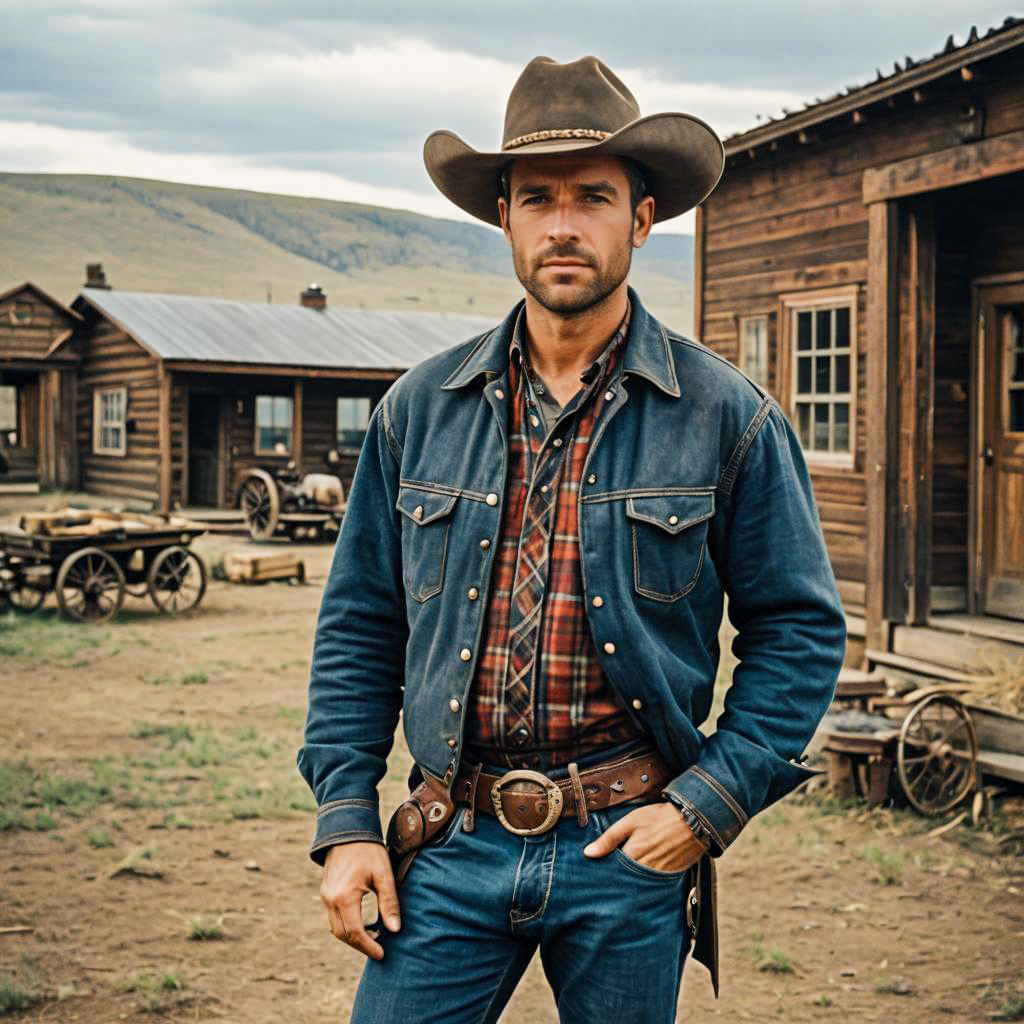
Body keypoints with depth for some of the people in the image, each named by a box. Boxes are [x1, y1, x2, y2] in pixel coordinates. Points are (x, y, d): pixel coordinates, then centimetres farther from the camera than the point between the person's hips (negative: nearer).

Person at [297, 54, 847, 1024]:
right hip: (452, 844, 1)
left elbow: (800, 630, 1)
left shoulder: (726, 416, -3)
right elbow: (359, 623, 8)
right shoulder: (420, 409, 3)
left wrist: (709, 804, -8)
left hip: (628, 846, -1)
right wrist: (344, 821, 1)